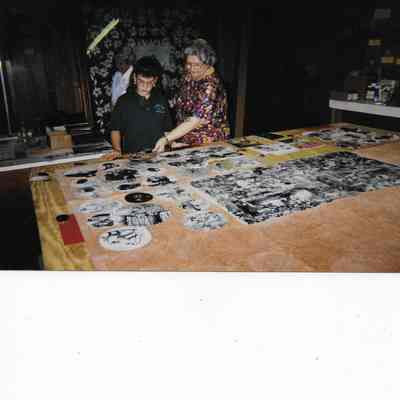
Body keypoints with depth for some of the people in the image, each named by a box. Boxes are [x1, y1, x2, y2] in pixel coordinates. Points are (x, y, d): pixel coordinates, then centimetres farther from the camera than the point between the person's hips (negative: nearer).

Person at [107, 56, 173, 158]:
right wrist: (117, 150, -5)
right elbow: (115, 129, 9)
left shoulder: (161, 100, 13)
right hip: (132, 156, -1)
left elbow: (167, 129, 20)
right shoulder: (124, 101, 6)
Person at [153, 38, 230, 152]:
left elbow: (194, 121, -28)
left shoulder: (211, 87, -23)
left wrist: (166, 139, -33)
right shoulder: (189, 76, 0)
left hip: (209, 144, -6)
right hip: (185, 141, 6)